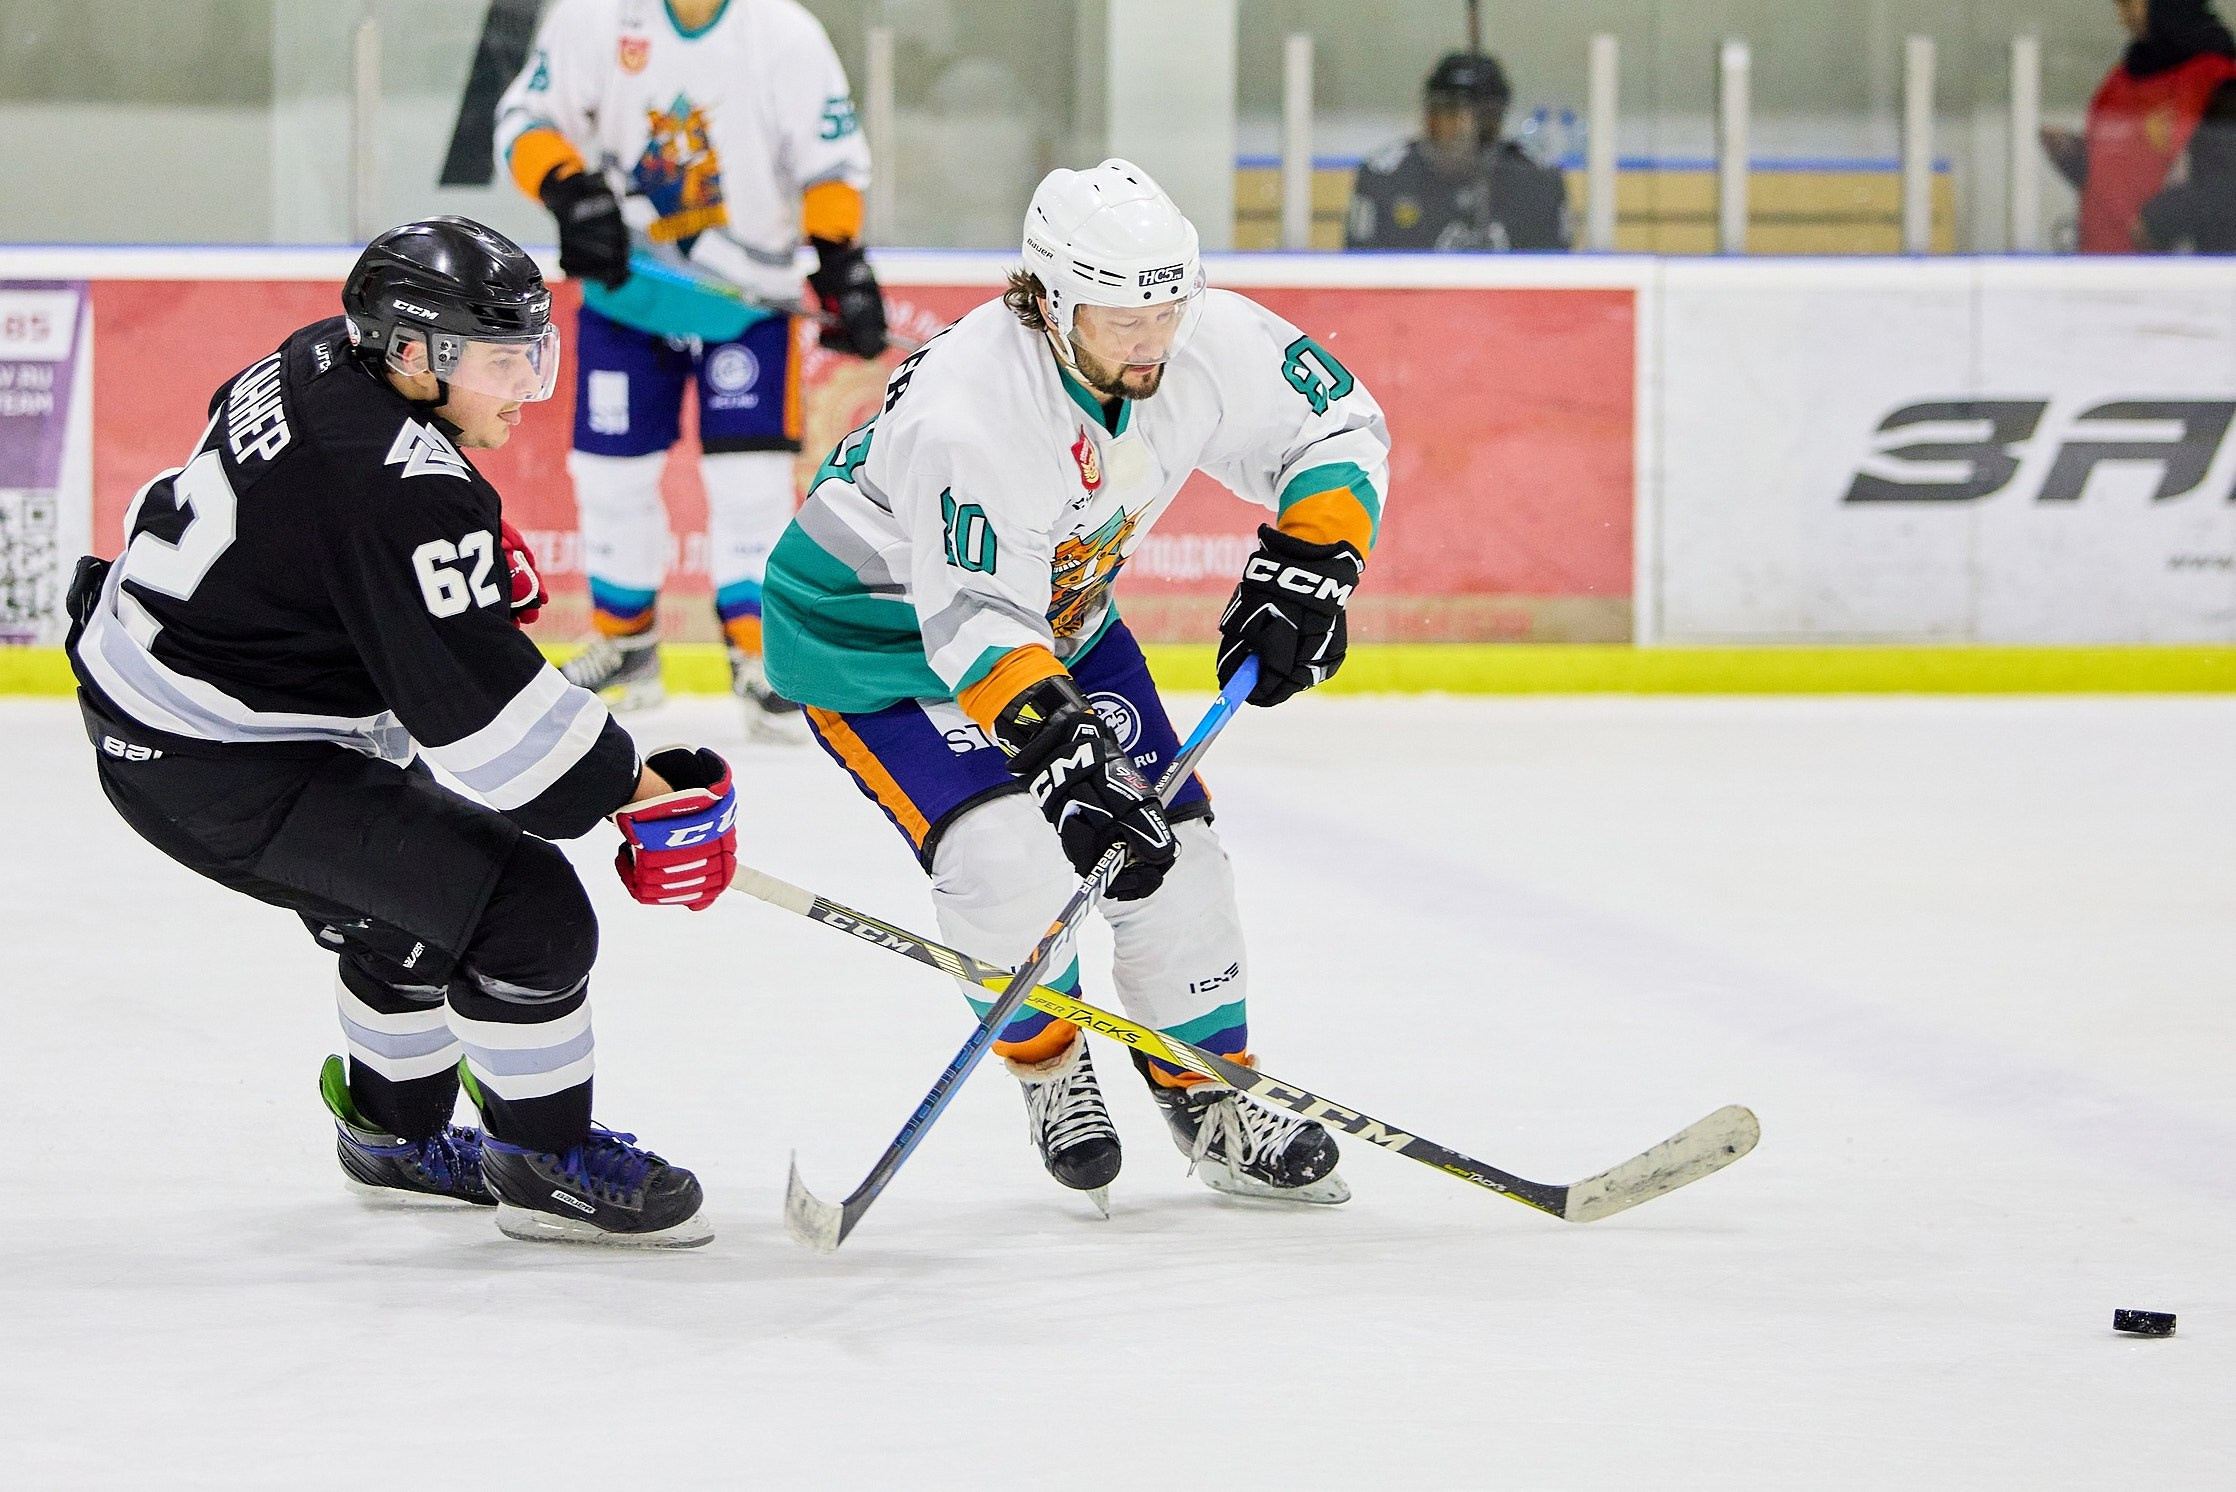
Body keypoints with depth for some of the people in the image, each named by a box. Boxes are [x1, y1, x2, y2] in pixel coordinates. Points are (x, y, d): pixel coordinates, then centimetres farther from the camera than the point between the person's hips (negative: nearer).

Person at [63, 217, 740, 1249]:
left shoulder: (320, 360, 1)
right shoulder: (405, 493, -27)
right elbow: (476, 699, -27)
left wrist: (480, 554, 17)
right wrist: (641, 795, -21)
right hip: (221, 770, -10)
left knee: (404, 898, 28)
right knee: (527, 910, -9)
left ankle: (395, 1132, 45)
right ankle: (543, 1163, 6)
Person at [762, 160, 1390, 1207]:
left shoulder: (1209, 344, -20)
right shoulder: (965, 410, -39)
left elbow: (1340, 426, -4)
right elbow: (974, 624, -40)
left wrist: (1304, 569, -17)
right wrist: (1062, 749, -50)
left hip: (1060, 609, 7)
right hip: (876, 625, -6)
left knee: (1167, 840, -1)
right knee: (1012, 857, -23)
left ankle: (1212, 1102, 14)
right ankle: (1049, 1069, 5)